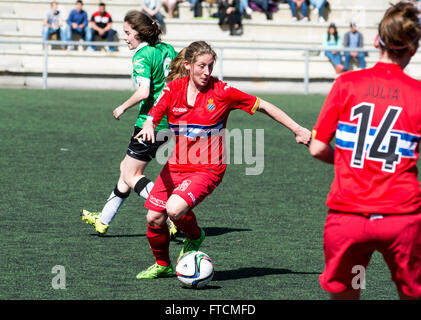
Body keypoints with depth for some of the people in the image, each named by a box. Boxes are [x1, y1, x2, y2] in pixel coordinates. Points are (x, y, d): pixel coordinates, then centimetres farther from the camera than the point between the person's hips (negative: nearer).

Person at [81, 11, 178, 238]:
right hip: (169, 121, 9)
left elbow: (144, 92, -26)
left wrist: (123, 107, -11)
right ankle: (104, 220, 28)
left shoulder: (142, 56, -15)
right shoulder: (166, 49, 9)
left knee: (131, 176, 1)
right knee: (126, 168, 19)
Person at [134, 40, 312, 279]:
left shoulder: (222, 92, -11)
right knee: (154, 218, 2)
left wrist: (297, 129, -5)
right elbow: (152, 118, -9)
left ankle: (195, 236, 9)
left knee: (175, 209, -26)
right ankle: (162, 265, 31)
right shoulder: (173, 89, -3)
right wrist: (149, 127, -35)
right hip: (176, 166, 4)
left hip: (208, 169, -4)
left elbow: (262, 106, -4)